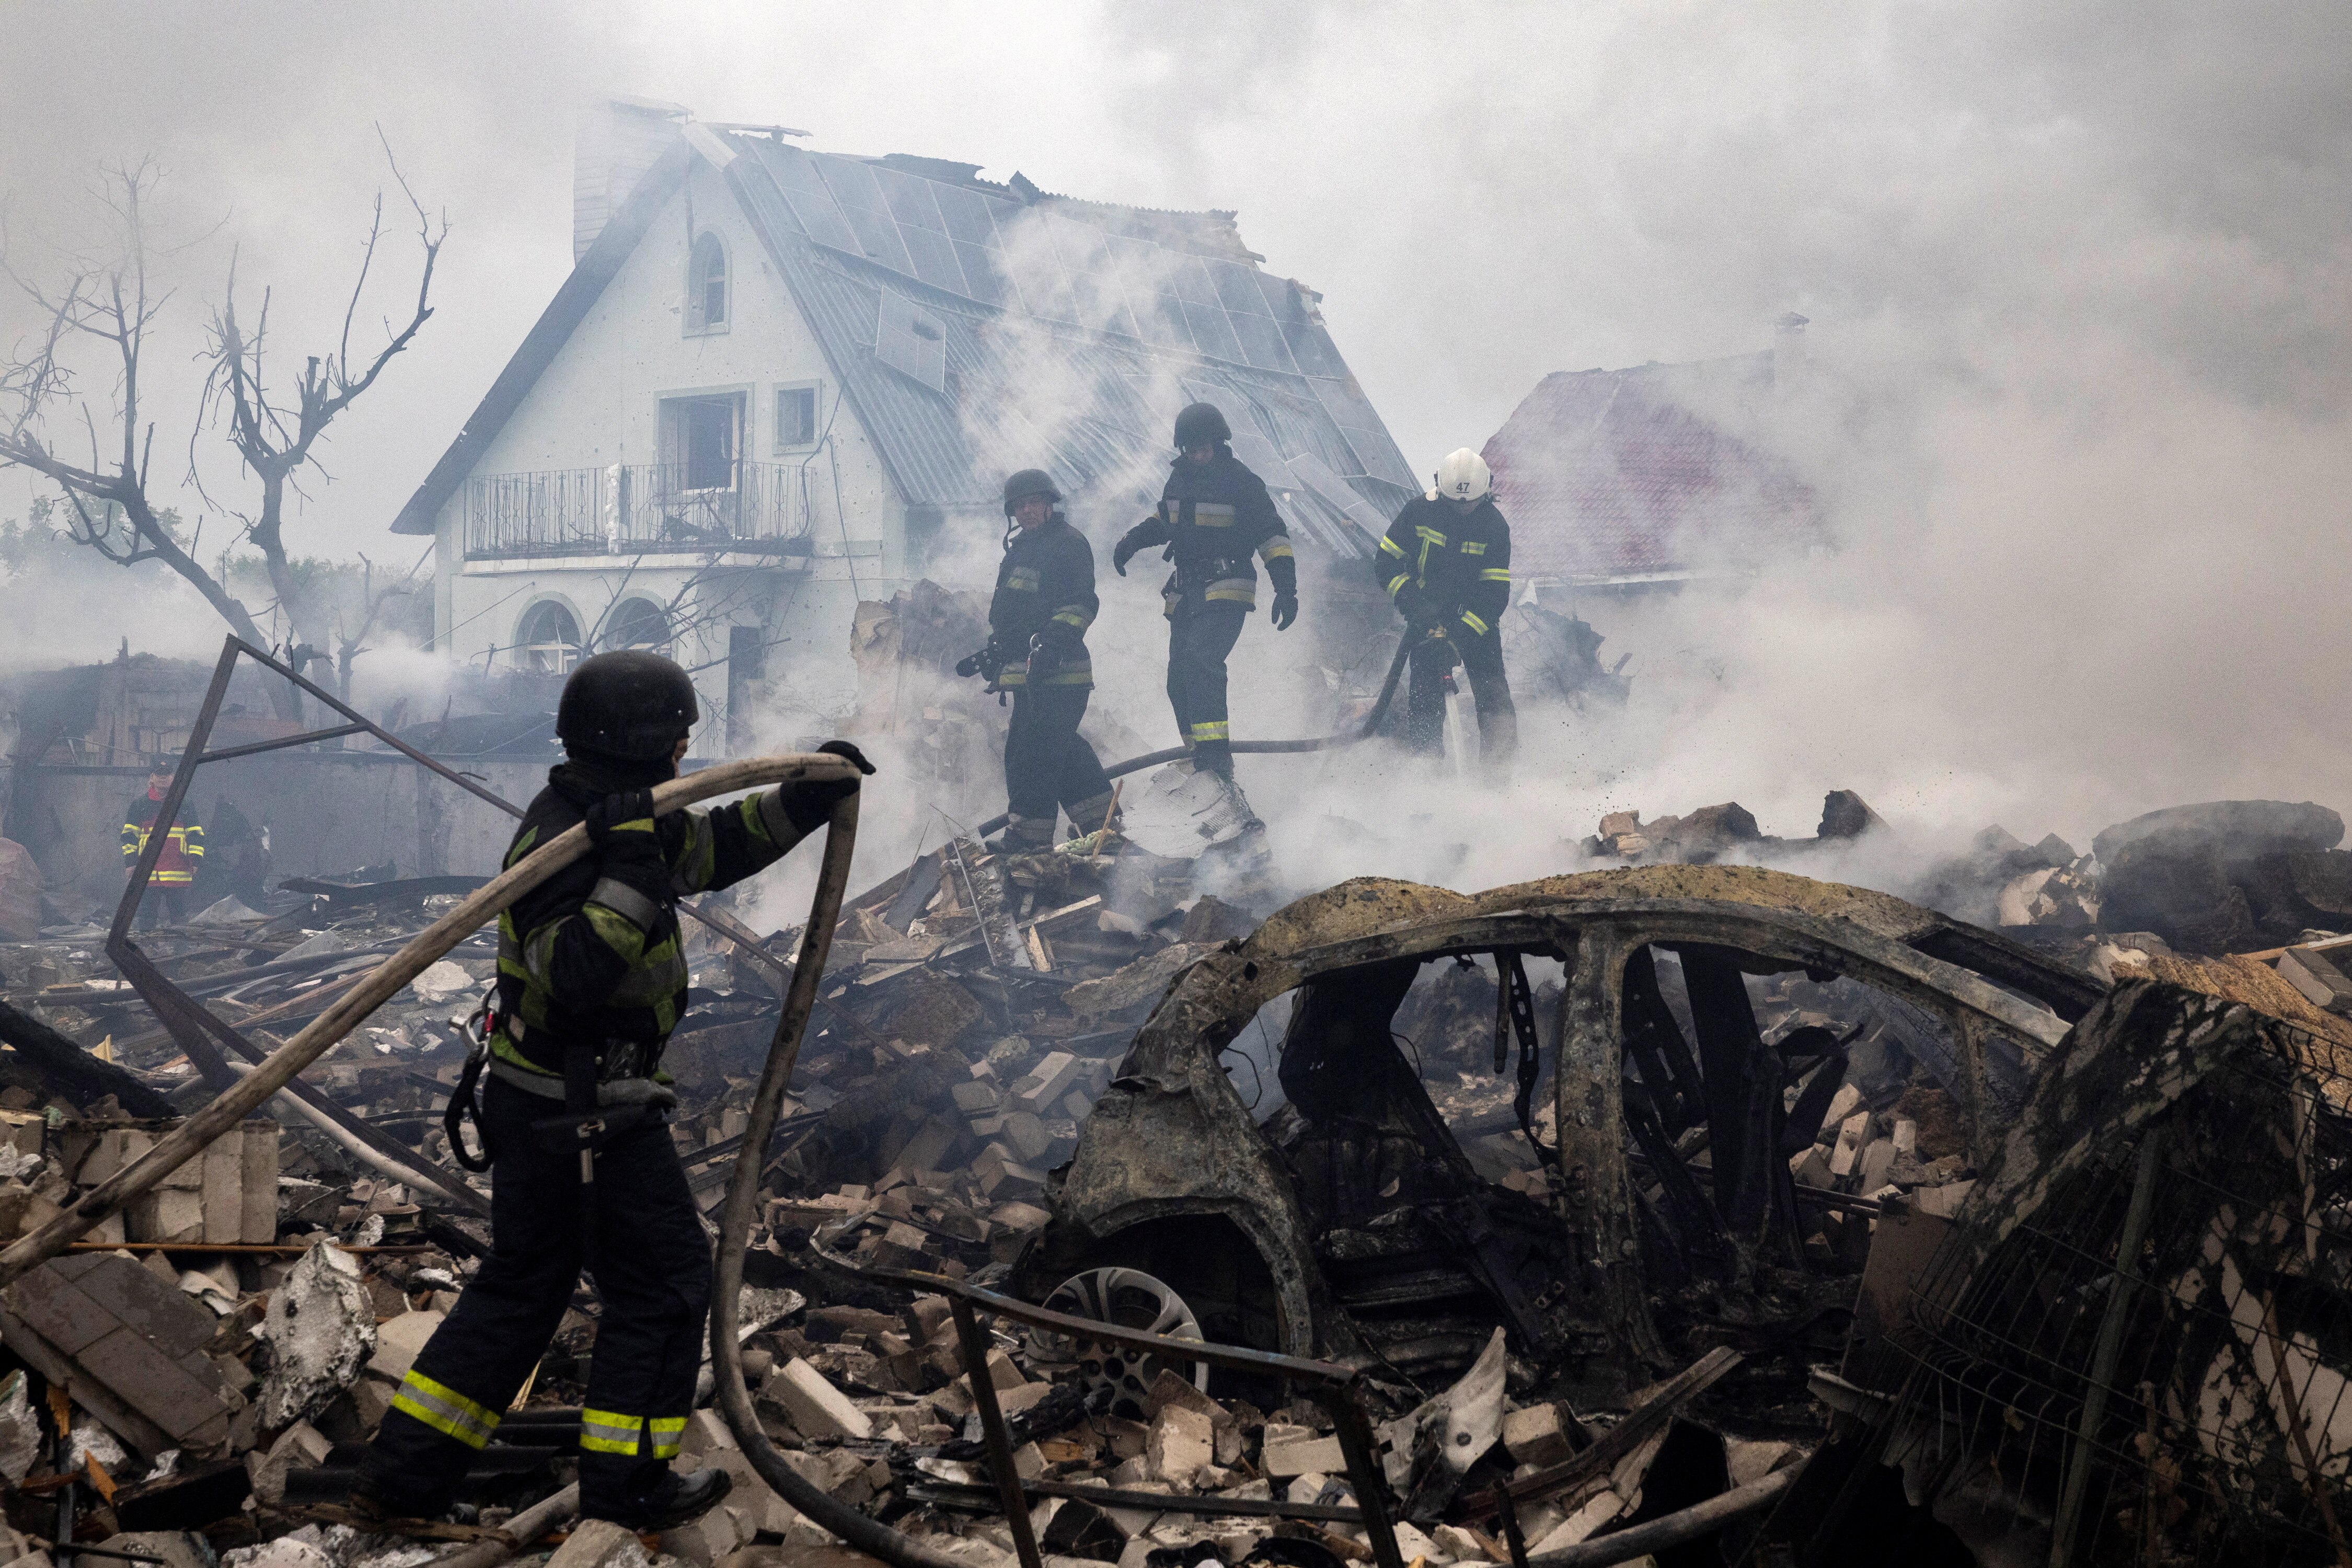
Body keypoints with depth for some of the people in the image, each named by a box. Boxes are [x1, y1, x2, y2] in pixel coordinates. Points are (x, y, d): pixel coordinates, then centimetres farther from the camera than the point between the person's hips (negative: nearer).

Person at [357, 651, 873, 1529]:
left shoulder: (617, 820, 7)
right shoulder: (565, 845, -23)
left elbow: (713, 847, 20)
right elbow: (574, 973, -36)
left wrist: (807, 797, 14)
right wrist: (630, 871, -39)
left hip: (533, 1103, 10)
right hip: (587, 1118, -10)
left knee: (521, 1287, 19)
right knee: (662, 1284, 6)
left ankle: (406, 1475, 22)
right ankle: (626, 1487, 18)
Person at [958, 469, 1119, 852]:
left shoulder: (1069, 543, -5)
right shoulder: (1021, 549, 24)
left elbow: (1081, 603, -16)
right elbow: (1007, 614, 33)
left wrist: (1054, 641, -27)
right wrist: (992, 653, 28)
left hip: (1055, 670, -10)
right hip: (1029, 673, 10)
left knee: (1031, 752, -11)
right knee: (1063, 749, 14)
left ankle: (1028, 838, -9)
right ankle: (1099, 821, 22)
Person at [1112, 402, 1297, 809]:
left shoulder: (1242, 483, -8)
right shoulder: (1181, 477, 9)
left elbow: (1272, 536, -7)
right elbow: (1164, 519, 27)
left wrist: (1286, 589, -15)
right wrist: (1133, 541, 10)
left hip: (1226, 595, -7)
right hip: (1185, 595, 7)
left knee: (1199, 660, -28)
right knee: (1179, 682, 3)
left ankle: (1215, 756, -32)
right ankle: (1203, 761, 14)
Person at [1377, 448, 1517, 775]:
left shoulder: (1495, 525, -11)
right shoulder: (1420, 511, -11)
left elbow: (1496, 592, -14)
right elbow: (1385, 560, -4)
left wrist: (1460, 635, -26)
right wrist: (1410, 600, -21)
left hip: (1477, 615, 0)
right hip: (1429, 613, 0)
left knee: (1492, 695, -10)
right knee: (1425, 691, -9)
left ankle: (1501, 761, -6)